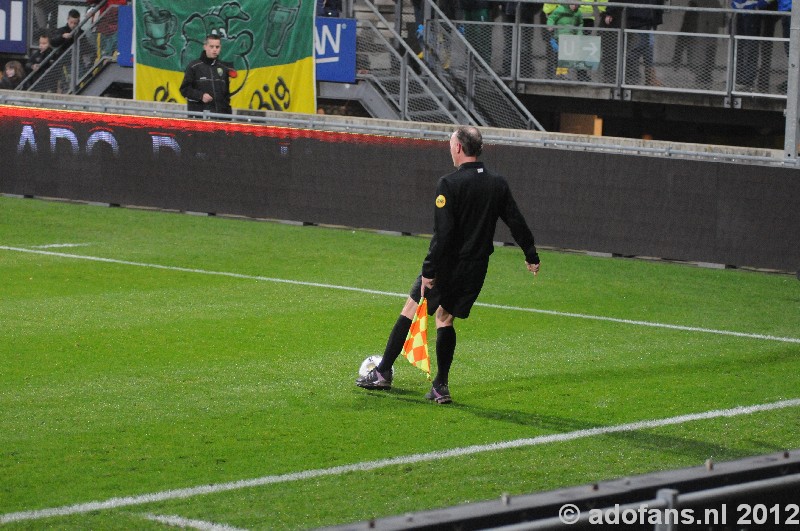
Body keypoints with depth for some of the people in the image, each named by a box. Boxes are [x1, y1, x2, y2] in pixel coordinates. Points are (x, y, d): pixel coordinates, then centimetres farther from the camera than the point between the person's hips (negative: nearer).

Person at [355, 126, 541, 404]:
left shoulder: (449, 183, -16)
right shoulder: (498, 185, 2)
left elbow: (442, 233, -20)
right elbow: (517, 222, 10)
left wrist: (429, 270, -17)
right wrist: (531, 256, 23)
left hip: (447, 265, -6)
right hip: (476, 269, 6)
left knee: (410, 310, 8)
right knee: (445, 319, 16)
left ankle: (383, 372, 11)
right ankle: (441, 386, 12)